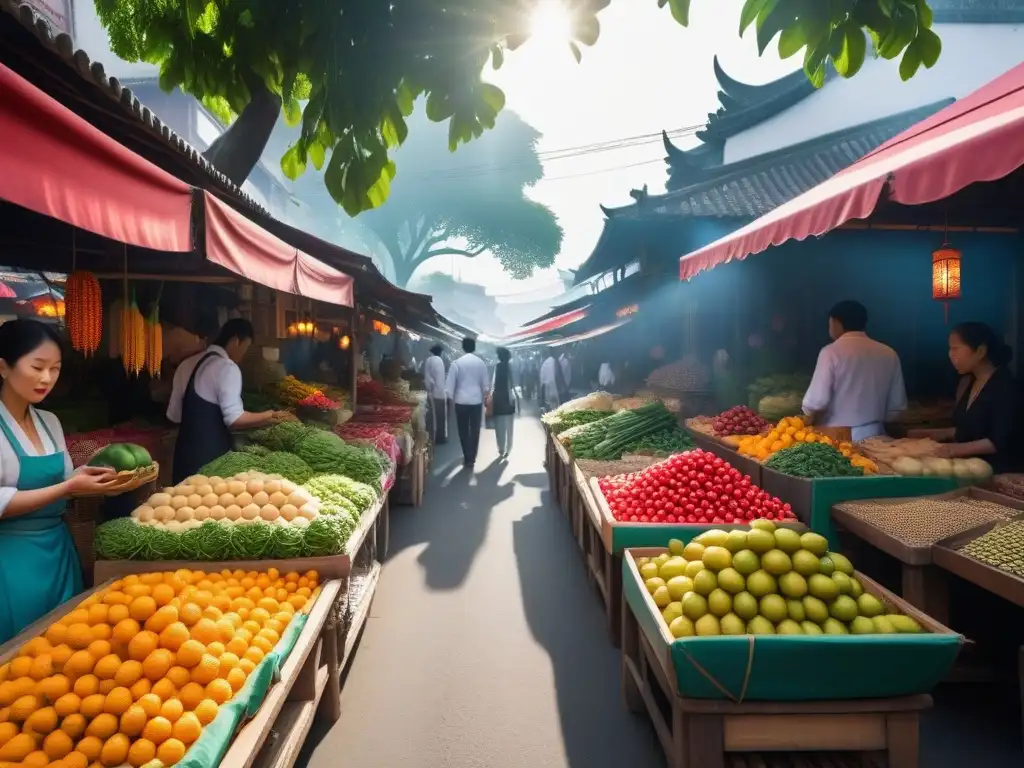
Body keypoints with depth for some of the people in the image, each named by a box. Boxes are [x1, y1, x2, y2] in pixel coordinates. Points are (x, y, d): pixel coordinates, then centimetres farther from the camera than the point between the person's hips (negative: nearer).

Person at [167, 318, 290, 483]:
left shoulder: (188, 364, 10)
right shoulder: (227, 367, -13)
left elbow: (174, 414, 14)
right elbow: (234, 419, -19)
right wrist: (270, 417, -8)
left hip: (185, 450, 8)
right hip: (211, 453, -8)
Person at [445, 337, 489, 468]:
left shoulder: (457, 363, -6)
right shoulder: (481, 363, -1)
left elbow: (450, 383, -5)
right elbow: (485, 383, 5)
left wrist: (450, 398, 7)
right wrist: (485, 396, 19)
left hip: (461, 400, -1)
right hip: (476, 400, 1)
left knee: (463, 430, 9)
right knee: (475, 430, 8)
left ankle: (467, 457, 11)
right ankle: (471, 458, 10)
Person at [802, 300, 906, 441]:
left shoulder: (832, 352, -10)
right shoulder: (889, 354, 5)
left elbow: (816, 401, -14)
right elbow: (897, 406, 9)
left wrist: (808, 420, 6)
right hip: (873, 436, 5)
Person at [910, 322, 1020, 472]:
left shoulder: (1004, 386, -11)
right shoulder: (969, 381, 13)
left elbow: (1002, 441, -19)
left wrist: (963, 448, -31)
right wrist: (943, 434, 9)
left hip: (995, 472, -7)